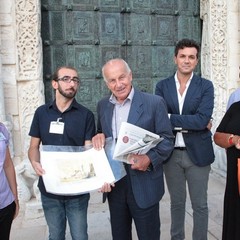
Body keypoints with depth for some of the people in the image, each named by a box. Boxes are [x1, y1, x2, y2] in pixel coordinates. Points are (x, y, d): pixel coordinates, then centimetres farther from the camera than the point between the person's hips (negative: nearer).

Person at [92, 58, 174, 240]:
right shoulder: (103, 105, 6)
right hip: (114, 184, 4)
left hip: (144, 185, -4)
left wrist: (149, 159, -23)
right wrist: (99, 137, -7)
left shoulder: (154, 103, -9)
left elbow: (167, 140, -7)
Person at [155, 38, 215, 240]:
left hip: (197, 153, -1)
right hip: (171, 153, 2)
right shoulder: (162, 86, 1)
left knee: (200, 204, 11)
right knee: (176, 202, 18)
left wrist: (171, 119, -17)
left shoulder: (206, 86, -3)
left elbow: (203, 119, -17)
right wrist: (192, 123, -17)